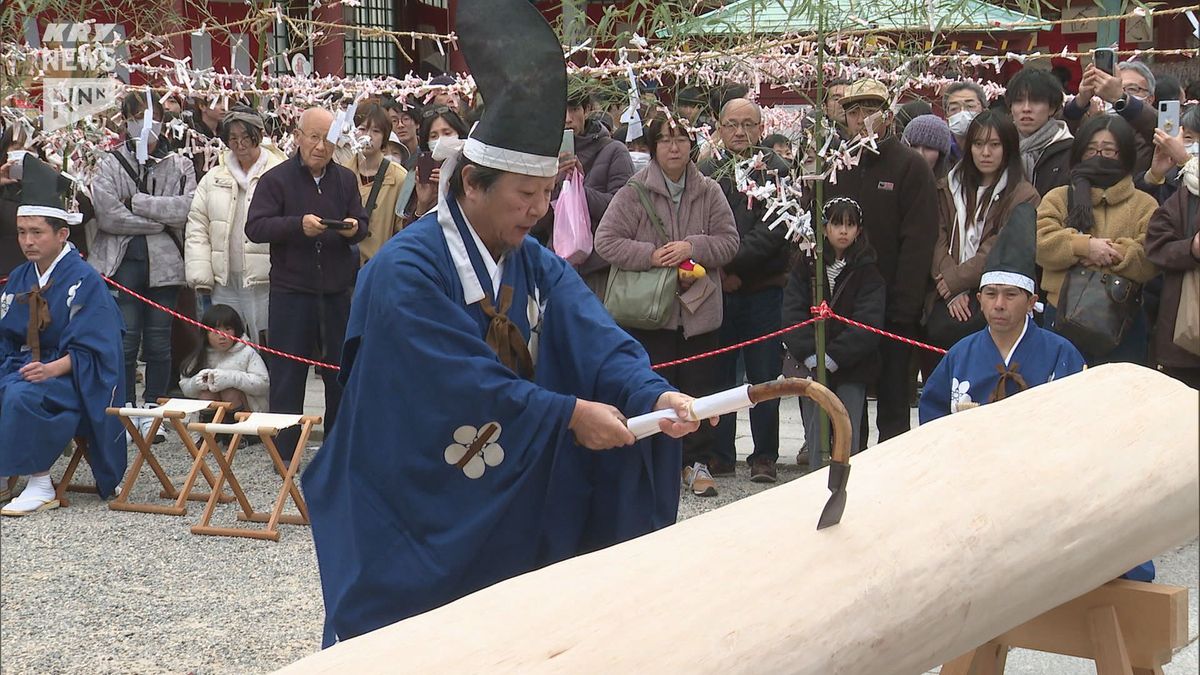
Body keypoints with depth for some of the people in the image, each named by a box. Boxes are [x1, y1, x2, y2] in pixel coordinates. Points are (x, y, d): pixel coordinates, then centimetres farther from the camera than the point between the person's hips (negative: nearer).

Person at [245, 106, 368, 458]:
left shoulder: (345, 180, 10)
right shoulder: (276, 179, -3)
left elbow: (362, 226, 13)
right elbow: (255, 227, -11)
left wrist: (353, 229, -11)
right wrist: (299, 225, -24)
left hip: (337, 292, 4)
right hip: (291, 292, -4)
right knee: (288, 373, 1)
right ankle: (284, 450, 8)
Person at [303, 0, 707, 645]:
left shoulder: (537, 266, 3)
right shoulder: (406, 271, -18)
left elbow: (596, 343, -10)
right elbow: (466, 381, -25)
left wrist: (652, 394, -28)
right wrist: (569, 413, -26)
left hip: (505, 512, 6)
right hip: (409, 511, -6)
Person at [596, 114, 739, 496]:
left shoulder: (709, 193, 5)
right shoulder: (634, 193, -4)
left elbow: (729, 242, 4)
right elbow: (606, 241, -6)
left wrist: (692, 247, -14)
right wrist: (651, 256, -16)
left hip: (699, 309, 3)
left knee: (701, 389, 7)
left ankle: (697, 462, 19)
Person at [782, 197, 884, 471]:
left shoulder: (867, 271, 2)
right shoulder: (806, 266, 6)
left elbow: (867, 321, -8)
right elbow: (793, 312, -3)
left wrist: (833, 358, -16)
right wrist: (811, 357, -15)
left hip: (851, 366, -1)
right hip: (810, 365, 1)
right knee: (815, 436, 1)